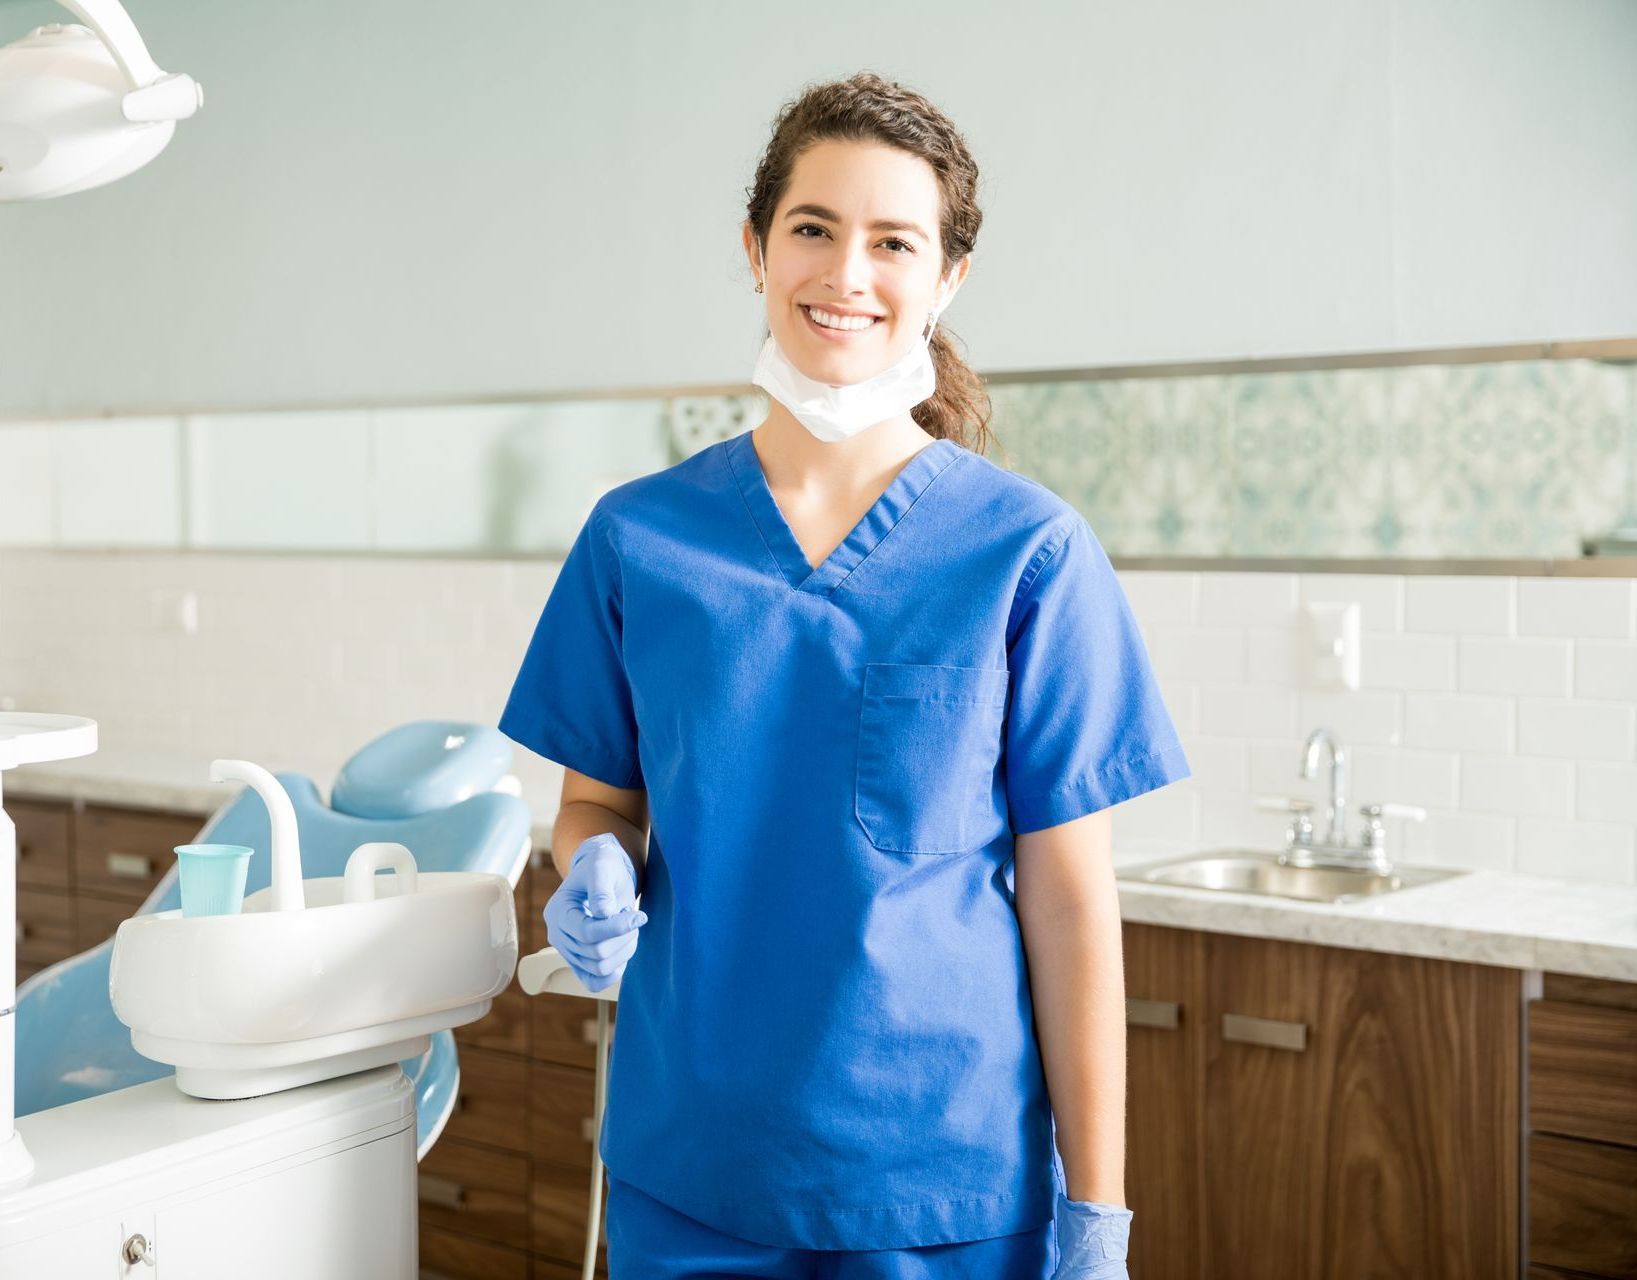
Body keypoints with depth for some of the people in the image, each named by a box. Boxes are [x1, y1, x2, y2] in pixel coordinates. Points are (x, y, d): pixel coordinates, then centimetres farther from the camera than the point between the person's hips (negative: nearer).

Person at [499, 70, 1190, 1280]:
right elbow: (597, 801, 10)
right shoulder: (638, 536, 0)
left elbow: (1068, 899, -6)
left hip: (949, 1182, -2)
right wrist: (597, 874, -12)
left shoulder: (1029, 553, -7)